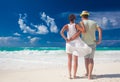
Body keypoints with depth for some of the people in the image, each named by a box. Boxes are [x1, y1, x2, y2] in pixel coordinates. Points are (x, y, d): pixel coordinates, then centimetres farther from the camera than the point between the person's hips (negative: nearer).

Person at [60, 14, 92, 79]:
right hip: (76, 44, -2)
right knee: (75, 60, 5)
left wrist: (66, 39, -23)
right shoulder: (76, 25, -9)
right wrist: (82, 24, -5)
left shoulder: (66, 26, -4)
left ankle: (70, 75, 8)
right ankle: (74, 75, 7)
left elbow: (61, 32, -23)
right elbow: (83, 31, -19)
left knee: (69, 60, 12)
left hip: (69, 44, 2)